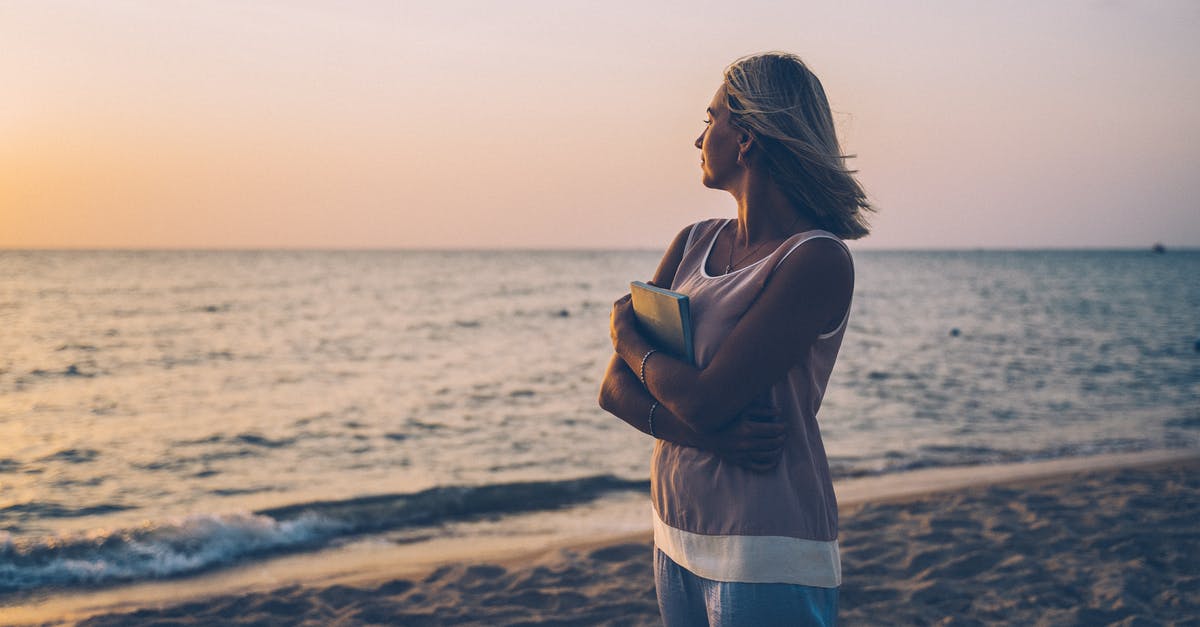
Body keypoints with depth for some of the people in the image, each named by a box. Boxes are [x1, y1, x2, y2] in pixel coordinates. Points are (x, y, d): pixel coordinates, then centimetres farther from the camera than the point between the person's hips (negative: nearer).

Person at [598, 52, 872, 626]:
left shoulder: (818, 260, -15)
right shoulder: (693, 243, 7)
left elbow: (705, 400, -21)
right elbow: (615, 387, 2)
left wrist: (629, 336, -3)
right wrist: (705, 433, -16)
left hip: (767, 563, -6)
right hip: (677, 540, 7)